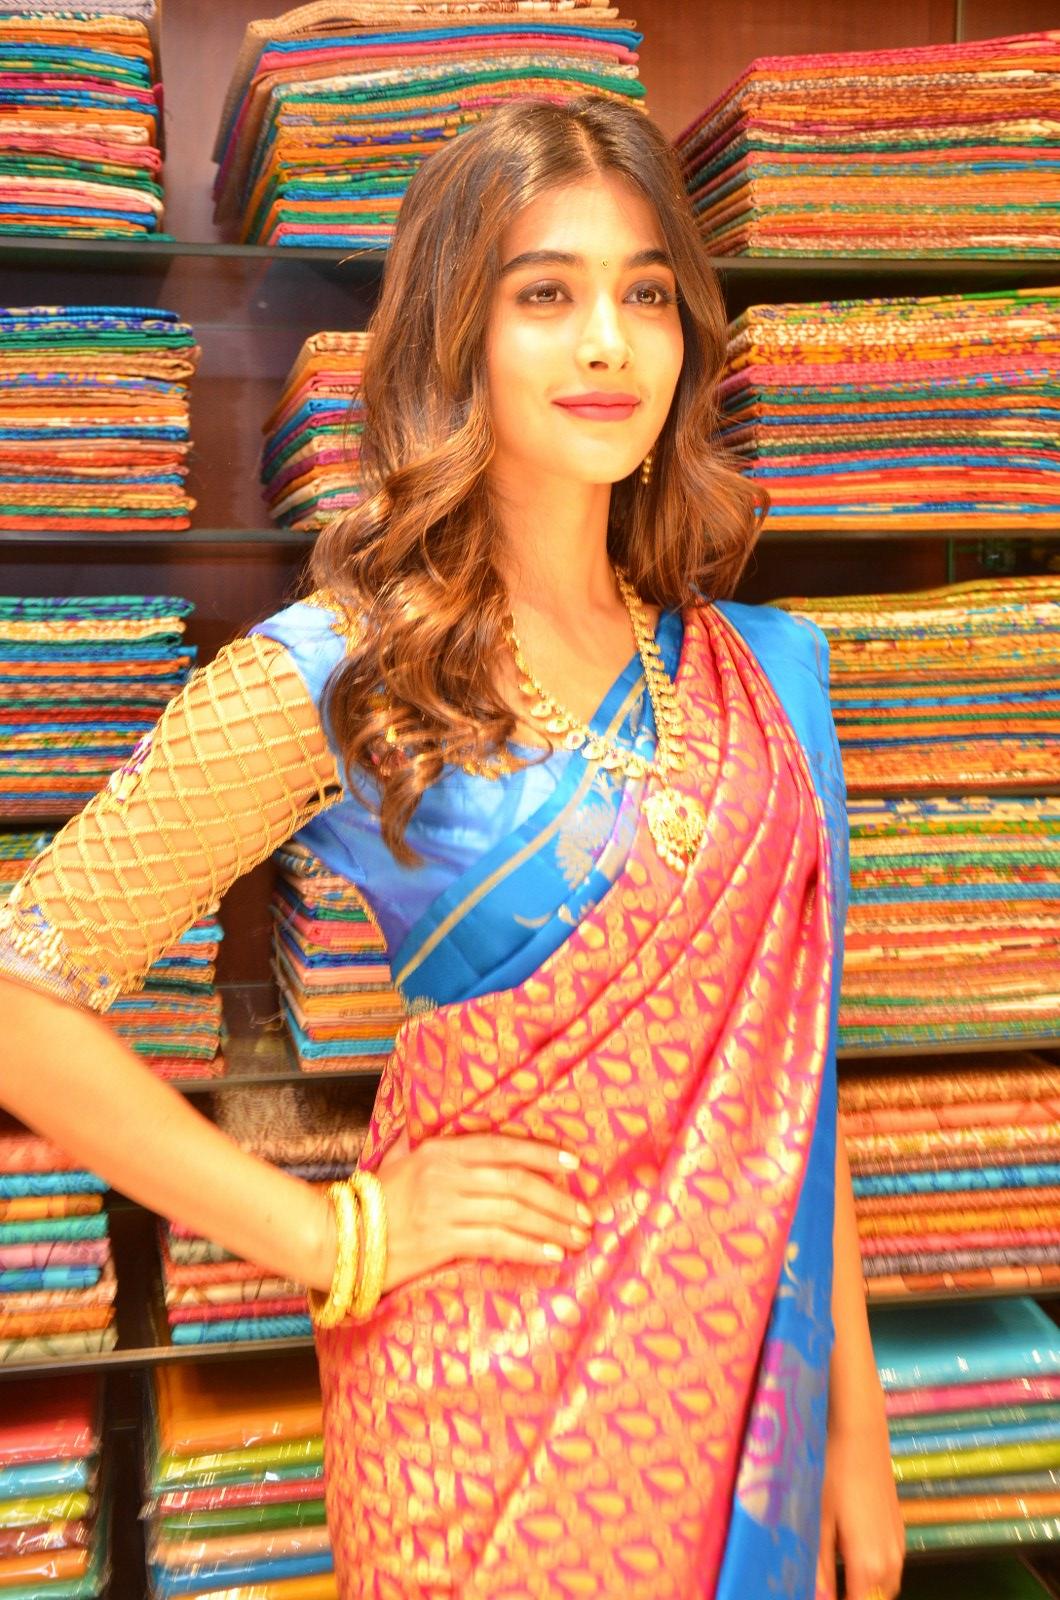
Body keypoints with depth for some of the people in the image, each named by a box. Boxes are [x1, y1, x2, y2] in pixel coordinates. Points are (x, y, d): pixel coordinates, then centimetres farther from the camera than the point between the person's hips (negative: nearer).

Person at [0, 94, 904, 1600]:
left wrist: (856, 1423, 6)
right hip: (490, 1383, -4)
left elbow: (794, 1067, 4)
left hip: (747, 1365, 4)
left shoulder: (755, 672, 1)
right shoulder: (334, 675, -14)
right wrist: (334, 1235, -12)